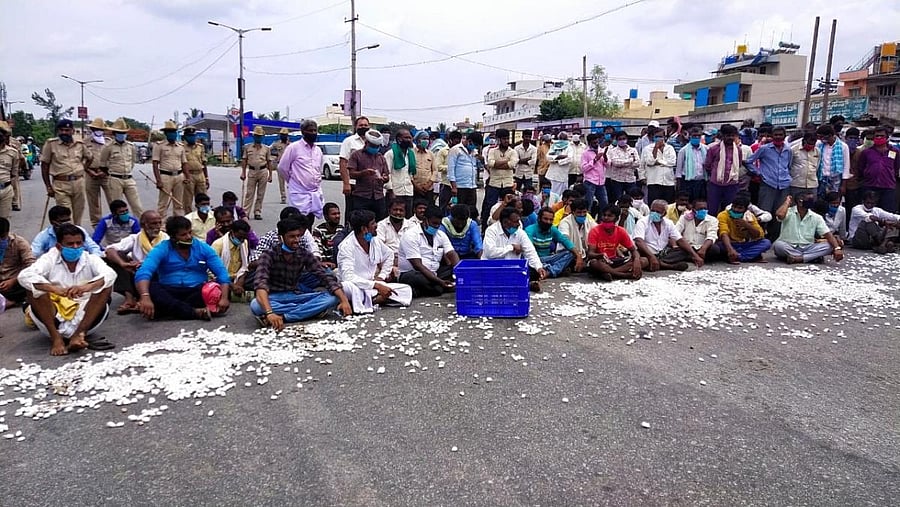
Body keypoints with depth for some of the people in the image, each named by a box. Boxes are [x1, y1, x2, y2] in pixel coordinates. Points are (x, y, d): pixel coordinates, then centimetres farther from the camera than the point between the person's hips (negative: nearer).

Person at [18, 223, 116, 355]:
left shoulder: (91, 259, 2)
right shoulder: (50, 260, 1)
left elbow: (110, 274, -18)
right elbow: (24, 276, -17)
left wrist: (87, 286, -39)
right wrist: (54, 289, -34)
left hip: (85, 319, 0)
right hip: (54, 321, 0)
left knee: (105, 286, -19)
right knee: (33, 288, -18)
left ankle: (79, 334, -29)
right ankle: (56, 337, -21)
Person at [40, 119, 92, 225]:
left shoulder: (79, 144, 8)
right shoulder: (51, 144, -2)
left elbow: (89, 158, 26)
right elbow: (44, 166, 2)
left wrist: (82, 169, 10)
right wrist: (48, 186, 0)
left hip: (78, 183, 4)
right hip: (61, 184, -3)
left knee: (78, 215, 12)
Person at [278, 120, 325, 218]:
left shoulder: (318, 150, 15)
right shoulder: (294, 147, -5)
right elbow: (282, 167, -1)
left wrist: (316, 183, 15)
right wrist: (293, 181, 9)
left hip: (316, 194, 6)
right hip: (299, 194, -5)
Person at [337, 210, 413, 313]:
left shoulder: (376, 241, 3)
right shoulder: (346, 246, -16)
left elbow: (389, 255, 25)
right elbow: (348, 276, -29)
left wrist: (381, 276, 10)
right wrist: (376, 285, -33)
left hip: (373, 287, 8)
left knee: (406, 290, -10)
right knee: (347, 287, -41)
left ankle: (366, 302, -20)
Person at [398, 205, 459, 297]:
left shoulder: (441, 235, 9)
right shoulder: (411, 235, -12)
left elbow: (452, 254, 0)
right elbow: (417, 265, -20)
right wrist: (439, 281, -29)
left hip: (434, 274, 7)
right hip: (411, 274, -7)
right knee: (417, 278, -40)